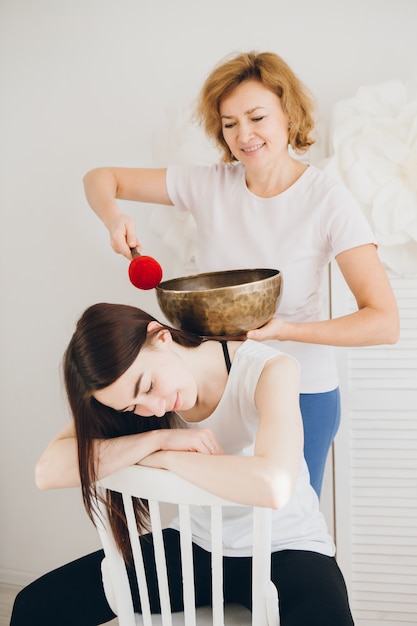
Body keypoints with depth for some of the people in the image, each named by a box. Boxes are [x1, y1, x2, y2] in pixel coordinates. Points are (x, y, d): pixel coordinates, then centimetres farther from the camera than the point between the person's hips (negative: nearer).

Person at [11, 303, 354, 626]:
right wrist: (160, 437, -29)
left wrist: (164, 457, -29)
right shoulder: (134, 389, -10)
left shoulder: (270, 370, -23)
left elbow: (273, 485, -41)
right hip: (195, 546, 3)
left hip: (285, 550, -3)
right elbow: (48, 471, -21)